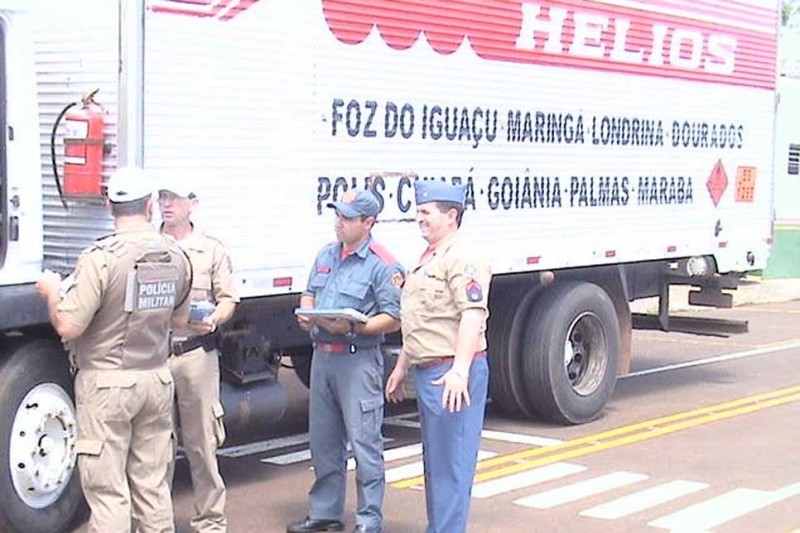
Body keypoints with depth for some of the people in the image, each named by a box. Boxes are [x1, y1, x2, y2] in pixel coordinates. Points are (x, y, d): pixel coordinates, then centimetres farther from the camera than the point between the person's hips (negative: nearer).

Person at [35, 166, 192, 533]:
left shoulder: (100, 258, -18)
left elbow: (68, 326, -18)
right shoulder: (176, 257, 2)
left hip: (107, 383, -6)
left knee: (108, 492, 0)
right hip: (157, 379, 6)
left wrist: (52, 292, 0)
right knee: (153, 486, 14)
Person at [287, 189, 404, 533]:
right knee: (323, 440, 15)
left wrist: (353, 328, -24)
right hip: (322, 356, 8)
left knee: (364, 442, -4)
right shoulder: (326, 255, 14)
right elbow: (309, 293, 23)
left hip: (358, 360, -8)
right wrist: (306, 313, 1)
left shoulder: (383, 266, -10)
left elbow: (393, 318, -14)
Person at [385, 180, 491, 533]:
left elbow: (473, 315, -24)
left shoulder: (462, 259, -14)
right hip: (427, 372, 11)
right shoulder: (429, 258, 19)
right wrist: (401, 368, 26)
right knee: (433, 460, 17)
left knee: (451, 461, -6)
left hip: (452, 374, -11)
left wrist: (459, 370, -32)